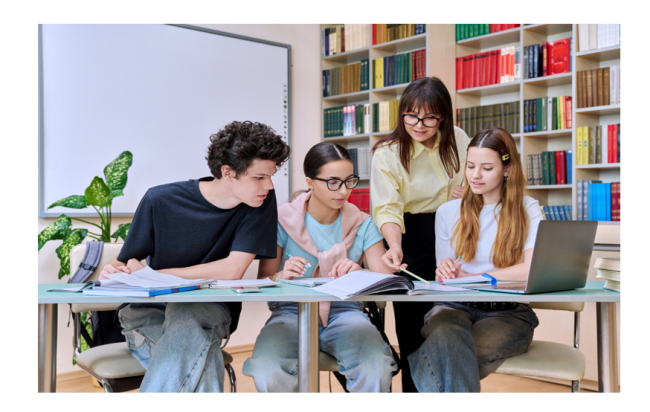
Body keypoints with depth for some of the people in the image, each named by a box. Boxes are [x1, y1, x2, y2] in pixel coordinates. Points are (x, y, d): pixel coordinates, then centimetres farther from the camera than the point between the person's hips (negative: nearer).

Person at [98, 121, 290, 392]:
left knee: (183, 312, -36)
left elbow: (232, 270, -16)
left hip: (209, 311, 1)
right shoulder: (160, 201, -10)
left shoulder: (263, 201, -10)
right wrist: (116, 271, -26)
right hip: (150, 312, -1)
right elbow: (126, 263, 0)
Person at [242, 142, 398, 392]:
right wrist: (282, 276, -25)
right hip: (291, 312, -1)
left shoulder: (362, 224, 5)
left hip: (344, 313, 1)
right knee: (267, 370, -32)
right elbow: (262, 283, -1)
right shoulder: (283, 220, -1)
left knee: (377, 367, -32)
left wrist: (359, 273, -25)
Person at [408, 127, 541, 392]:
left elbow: (532, 270, -9)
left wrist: (470, 277, -9)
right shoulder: (447, 212, 15)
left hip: (507, 313, -2)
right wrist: (444, 273, -12)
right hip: (455, 306, 2)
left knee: (450, 356, -35)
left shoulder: (527, 209, 6)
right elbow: (444, 276, 14)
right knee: (446, 334, -37)